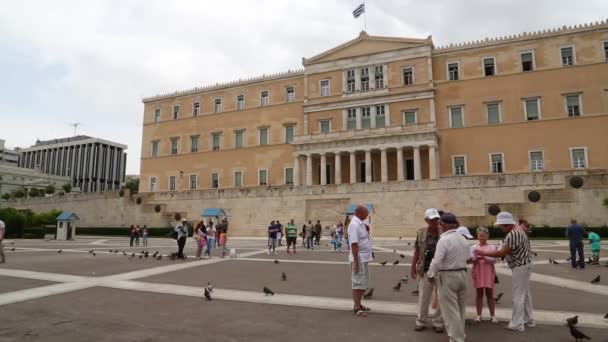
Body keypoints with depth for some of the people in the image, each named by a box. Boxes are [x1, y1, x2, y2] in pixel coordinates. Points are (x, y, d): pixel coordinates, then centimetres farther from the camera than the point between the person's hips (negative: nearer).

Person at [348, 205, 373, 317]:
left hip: (364, 258, 10)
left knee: (363, 284, 17)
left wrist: (367, 231, 8)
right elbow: (354, 244, -24)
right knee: (358, 283, -2)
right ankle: (356, 308, 6)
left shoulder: (360, 223, 11)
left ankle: (358, 305, 27)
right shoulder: (354, 224, -19)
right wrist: (356, 261, -25)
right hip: (359, 259, -10)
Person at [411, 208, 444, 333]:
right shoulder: (421, 233, 0)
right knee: (423, 297, 10)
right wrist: (413, 267, 5)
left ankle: (438, 322, 24)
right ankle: (420, 322, 24)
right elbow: (417, 251, 6)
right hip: (425, 270, 2)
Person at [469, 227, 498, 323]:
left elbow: (494, 260, -9)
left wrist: (484, 258, -26)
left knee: (489, 294, 5)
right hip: (478, 272, 1)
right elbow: (472, 259, -6)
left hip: (488, 273, -1)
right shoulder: (474, 247, 5)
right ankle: (479, 315, 13)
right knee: (479, 294, 6)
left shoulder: (492, 247, 3)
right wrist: (472, 259, -30)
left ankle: (492, 315, 14)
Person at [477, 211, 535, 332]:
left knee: (518, 295, -4)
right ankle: (529, 320, 27)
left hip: (520, 267, -10)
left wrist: (483, 253, -18)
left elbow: (502, 253, -24)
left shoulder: (512, 234, -25)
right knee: (525, 294, 17)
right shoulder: (518, 231, 9)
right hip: (523, 265, 10)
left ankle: (517, 324, 3)